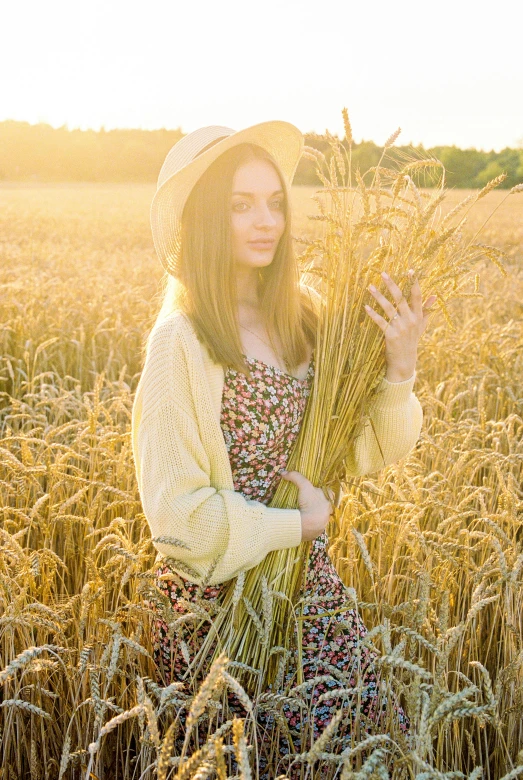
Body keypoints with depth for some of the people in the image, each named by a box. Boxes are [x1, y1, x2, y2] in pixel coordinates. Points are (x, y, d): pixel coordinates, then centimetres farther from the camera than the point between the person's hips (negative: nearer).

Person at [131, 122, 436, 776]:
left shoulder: (303, 316, -3)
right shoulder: (182, 341, -19)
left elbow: (364, 456, 1)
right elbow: (178, 514, -18)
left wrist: (399, 370, -14)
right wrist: (297, 525, -13)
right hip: (218, 596, -5)